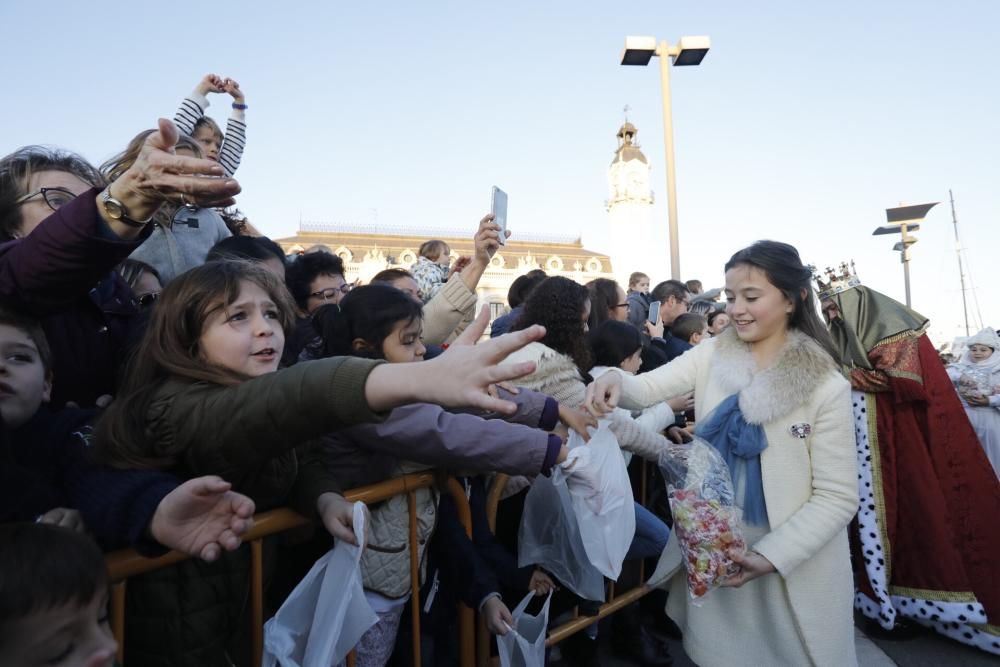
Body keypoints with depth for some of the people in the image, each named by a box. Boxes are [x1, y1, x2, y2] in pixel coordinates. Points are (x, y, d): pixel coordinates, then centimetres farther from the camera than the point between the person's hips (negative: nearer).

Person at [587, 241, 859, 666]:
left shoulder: (827, 387, -13)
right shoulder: (712, 355, -5)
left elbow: (837, 497, -12)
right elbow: (649, 387, -18)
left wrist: (771, 556, -22)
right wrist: (617, 382, -41)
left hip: (794, 564, -2)